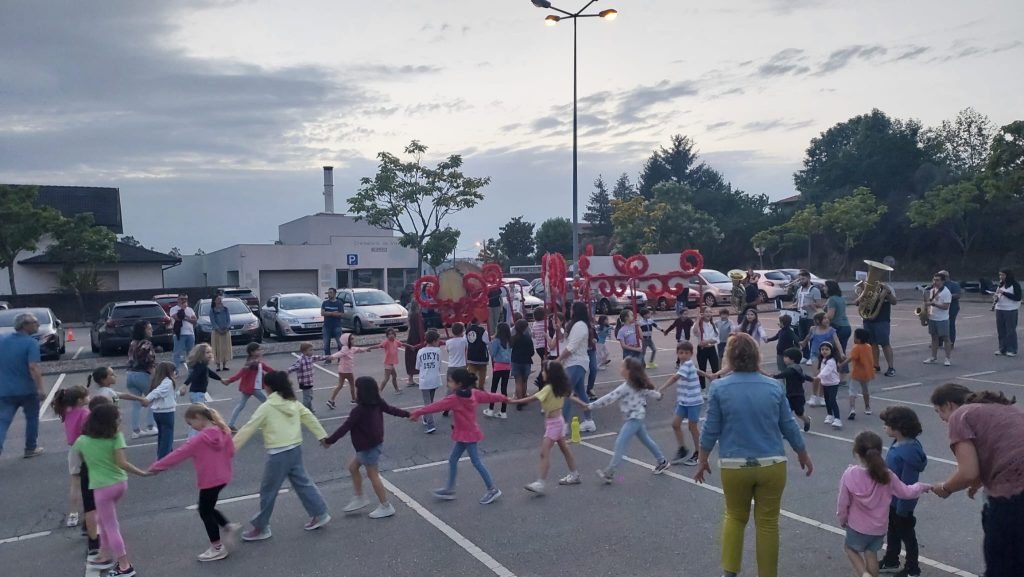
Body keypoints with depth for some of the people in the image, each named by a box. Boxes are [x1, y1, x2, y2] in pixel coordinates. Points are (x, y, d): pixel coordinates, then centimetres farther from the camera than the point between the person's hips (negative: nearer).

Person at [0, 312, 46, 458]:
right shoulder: (31, 342, -14)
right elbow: (33, 367, -23)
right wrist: (40, 388, -23)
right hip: (28, 389, -4)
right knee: (32, 418, 15)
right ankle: (30, 449, 24)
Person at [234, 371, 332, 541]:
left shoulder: (266, 407, -13)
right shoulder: (293, 402, 6)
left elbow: (248, 429, -11)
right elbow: (309, 418, 11)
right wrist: (322, 435, 19)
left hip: (279, 454, -7)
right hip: (295, 449, 7)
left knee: (268, 491, 9)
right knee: (302, 483, 20)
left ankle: (261, 528, 22)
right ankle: (320, 514, 23)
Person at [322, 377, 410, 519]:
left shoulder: (359, 410, -25)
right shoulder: (377, 403, -3)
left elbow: (345, 427, -20)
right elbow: (391, 409, 11)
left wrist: (329, 441, -10)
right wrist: (407, 414, 27)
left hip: (368, 447, -9)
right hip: (375, 443, 9)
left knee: (372, 475, 4)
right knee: (353, 466, 20)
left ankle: (386, 507, 14)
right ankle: (359, 498, 29)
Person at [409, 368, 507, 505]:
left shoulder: (454, 399, -24)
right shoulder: (474, 393, 0)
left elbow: (436, 406, -21)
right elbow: (489, 396, 11)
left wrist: (417, 413, -16)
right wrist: (505, 399, 27)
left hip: (467, 434, -9)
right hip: (467, 433, 9)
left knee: (476, 462, 2)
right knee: (452, 460, 15)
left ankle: (493, 490, 13)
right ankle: (449, 490, 24)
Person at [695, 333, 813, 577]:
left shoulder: (720, 388, -9)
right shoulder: (774, 387, -2)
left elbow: (711, 430, -5)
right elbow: (789, 426, 5)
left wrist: (702, 460, 9)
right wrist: (804, 456, 21)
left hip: (734, 467, -1)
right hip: (772, 465, 1)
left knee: (735, 516, 19)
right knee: (768, 522, 13)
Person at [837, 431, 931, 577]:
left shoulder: (850, 474, -23)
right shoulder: (886, 475, -14)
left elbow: (842, 502, -15)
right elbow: (906, 492, 0)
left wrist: (842, 519, 5)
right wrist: (923, 487, 20)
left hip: (857, 526, -3)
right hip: (878, 527, 3)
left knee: (851, 549, 20)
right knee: (871, 555, 19)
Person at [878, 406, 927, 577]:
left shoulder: (909, 451, -31)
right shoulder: (898, 443, -3)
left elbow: (908, 484, -27)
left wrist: (902, 508, -21)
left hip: (902, 503, -8)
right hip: (891, 499, 8)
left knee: (906, 535, 12)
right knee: (892, 532, 24)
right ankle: (891, 561, 42)